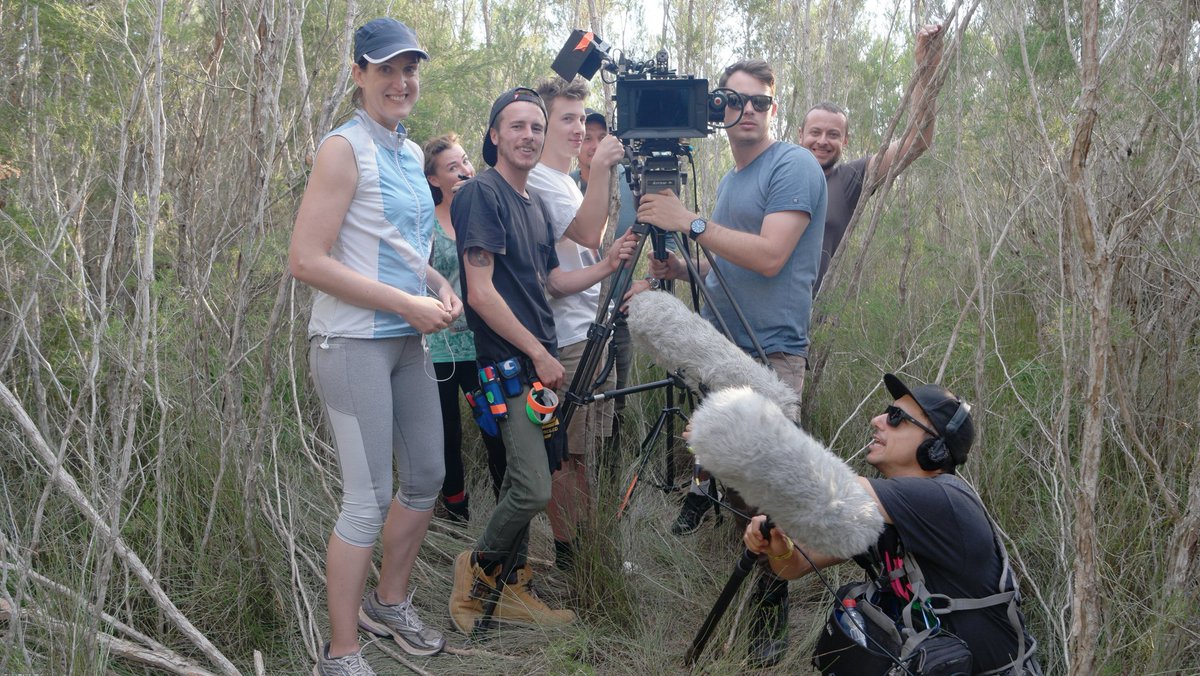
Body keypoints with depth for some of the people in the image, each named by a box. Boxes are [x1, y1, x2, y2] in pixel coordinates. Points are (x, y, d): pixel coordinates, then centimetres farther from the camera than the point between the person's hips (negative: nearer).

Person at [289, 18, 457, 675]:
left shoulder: (409, 151, 13)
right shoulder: (345, 147, -12)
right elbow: (307, 260, -19)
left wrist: (440, 286, 5)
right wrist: (408, 303, -19)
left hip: (407, 341, 8)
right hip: (352, 343, -8)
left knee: (426, 477, 16)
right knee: (369, 501, -5)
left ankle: (389, 602, 38)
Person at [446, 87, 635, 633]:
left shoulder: (535, 204, 15)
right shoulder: (482, 194, -11)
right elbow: (481, 292, -17)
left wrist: (605, 267, 3)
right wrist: (538, 353, -14)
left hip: (539, 362, 9)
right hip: (509, 363, -9)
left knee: (522, 482, 13)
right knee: (534, 488, -13)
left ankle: (510, 588, 24)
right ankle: (477, 568, 10)